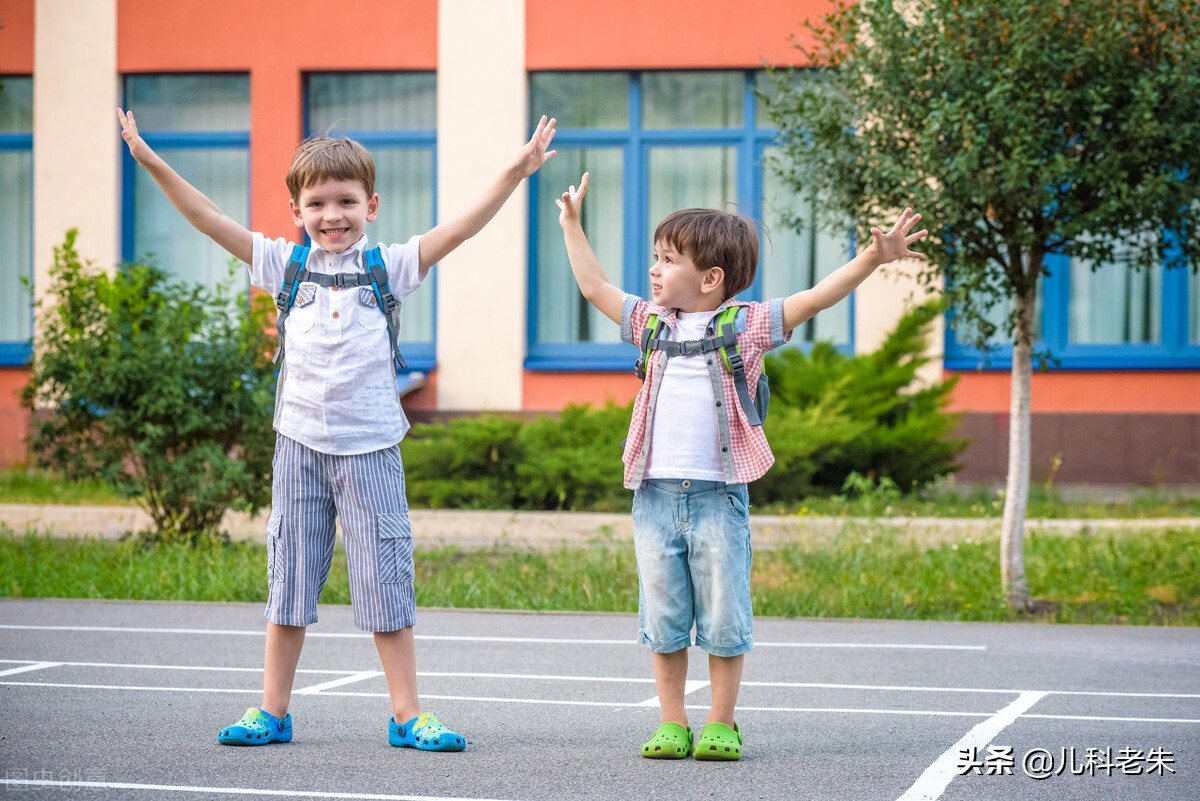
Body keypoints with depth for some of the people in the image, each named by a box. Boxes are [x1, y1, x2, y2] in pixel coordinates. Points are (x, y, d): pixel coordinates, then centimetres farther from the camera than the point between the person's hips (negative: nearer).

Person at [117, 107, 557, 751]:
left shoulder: (389, 267, 0)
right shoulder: (286, 264, 4)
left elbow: (459, 229, -8)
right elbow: (212, 222, 1)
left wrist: (516, 172, -18)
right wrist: (153, 164, -5)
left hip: (369, 444, -2)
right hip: (300, 442, 2)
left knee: (384, 577, 0)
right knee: (291, 572, 8)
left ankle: (407, 715, 7)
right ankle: (272, 711, 15)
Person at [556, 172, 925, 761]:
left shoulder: (747, 326, 1)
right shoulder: (652, 323, 12)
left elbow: (817, 297, -5)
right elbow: (594, 287, 24)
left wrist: (873, 258, -16)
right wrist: (572, 225, 28)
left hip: (717, 496, -3)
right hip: (655, 494, 4)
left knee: (724, 619, 1)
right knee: (663, 619, 6)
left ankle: (721, 725, 12)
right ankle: (672, 725, 14)